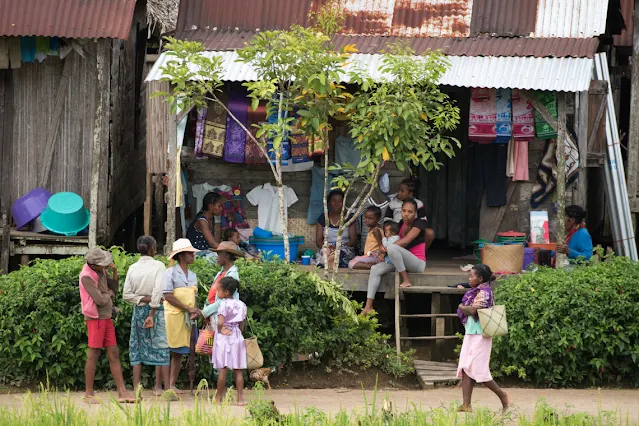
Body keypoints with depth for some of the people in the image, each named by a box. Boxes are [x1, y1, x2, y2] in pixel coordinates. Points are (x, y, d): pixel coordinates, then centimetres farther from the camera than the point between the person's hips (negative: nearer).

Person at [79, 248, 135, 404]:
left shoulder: (101, 272, 7)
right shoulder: (87, 277, -18)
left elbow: (114, 288, 14)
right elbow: (100, 300, -21)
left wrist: (115, 272, -1)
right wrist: (109, 293, 0)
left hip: (106, 318, 8)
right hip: (95, 319, -8)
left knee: (114, 354, 5)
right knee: (94, 355, -3)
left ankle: (122, 392, 4)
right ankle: (89, 394, 5)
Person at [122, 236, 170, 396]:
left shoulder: (133, 268, 3)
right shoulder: (158, 266, -7)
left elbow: (126, 295, -1)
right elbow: (157, 291, -15)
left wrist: (143, 299, -2)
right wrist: (152, 314, -14)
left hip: (138, 310, 4)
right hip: (156, 310, -4)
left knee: (137, 348, 8)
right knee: (160, 347, 3)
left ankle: (136, 387, 5)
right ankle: (159, 387, 1)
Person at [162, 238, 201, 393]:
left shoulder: (192, 275, 15)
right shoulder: (170, 273, -7)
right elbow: (168, 296, -14)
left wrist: (195, 311, -3)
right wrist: (188, 309, -14)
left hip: (186, 318, 7)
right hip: (172, 315, -7)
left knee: (178, 353, 8)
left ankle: (172, 384, 13)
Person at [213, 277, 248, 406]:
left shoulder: (224, 304, -11)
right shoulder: (241, 305, 7)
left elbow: (220, 322, -20)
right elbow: (242, 325, 9)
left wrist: (220, 329, -2)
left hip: (224, 337, -5)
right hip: (237, 337, 5)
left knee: (222, 369, -2)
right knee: (238, 370, 5)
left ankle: (219, 398, 3)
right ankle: (240, 398, 2)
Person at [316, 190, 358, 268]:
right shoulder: (323, 218, 13)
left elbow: (354, 241, 4)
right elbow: (318, 240, 9)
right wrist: (327, 246, -15)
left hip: (345, 251, -1)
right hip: (326, 249, 1)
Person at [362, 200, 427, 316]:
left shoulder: (419, 223, -9)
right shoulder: (401, 224, 14)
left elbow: (405, 241, -19)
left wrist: (386, 248, -14)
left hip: (418, 263, -8)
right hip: (400, 262, 8)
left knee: (392, 248, -32)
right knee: (375, 269, -9)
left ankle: (406, 280, -21)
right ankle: (368, 306, -15)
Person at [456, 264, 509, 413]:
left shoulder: (484, 292, -14)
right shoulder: (476, 292, 16)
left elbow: (472, 311, -22)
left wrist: (461, 307, -5)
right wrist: (467, 308, -6)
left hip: (479, 335, -10)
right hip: (471, 334, 10)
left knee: (479, 370, -5)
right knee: (465, 369, 3)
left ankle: (502, 395, 9)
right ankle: (466, 405, 1)